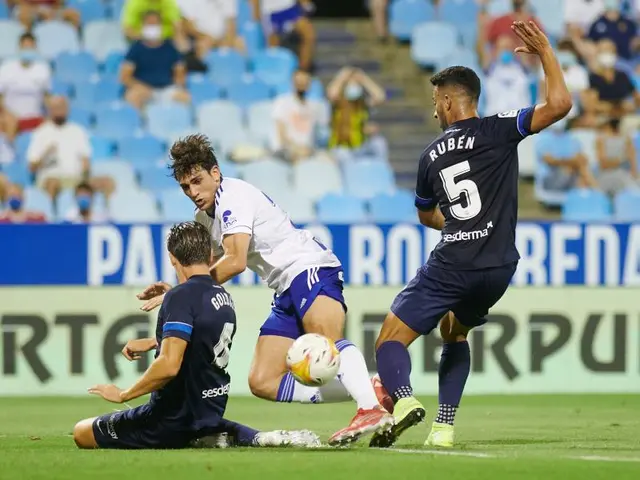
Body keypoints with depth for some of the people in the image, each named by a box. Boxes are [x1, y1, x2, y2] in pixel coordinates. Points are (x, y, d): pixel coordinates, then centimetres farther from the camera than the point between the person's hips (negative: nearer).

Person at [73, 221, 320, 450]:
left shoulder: (181, 297, -20)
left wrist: (123, 395, -18)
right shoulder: (224, 297, 6)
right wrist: (151, 342, 35)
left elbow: (169, 365, -29)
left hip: (176, 419, -8)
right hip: (210, 412, 8)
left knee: (82, 433, 3)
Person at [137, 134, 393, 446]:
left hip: (310, 269, -10)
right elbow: (209, 272, 30)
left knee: (326, 342, -38)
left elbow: (235, 262, -22)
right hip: (287, 293, 10)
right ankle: (363, 390, -11)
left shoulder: (233, 196, -10)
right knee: (262, 382, -1)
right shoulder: (204, 218, 19)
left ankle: (372, 410, -58)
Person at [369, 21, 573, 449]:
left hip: (452, 264, -2)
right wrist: (545, 52, 0)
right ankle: (444, 425, 13)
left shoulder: (432, 154, 10)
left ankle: (403, 398, -31)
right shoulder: (498, 131, 0)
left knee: (391, 339, 2)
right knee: (454, 333, 27)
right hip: (498, 268, 2)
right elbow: (560, 103, -10)